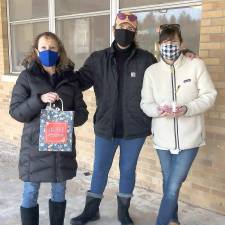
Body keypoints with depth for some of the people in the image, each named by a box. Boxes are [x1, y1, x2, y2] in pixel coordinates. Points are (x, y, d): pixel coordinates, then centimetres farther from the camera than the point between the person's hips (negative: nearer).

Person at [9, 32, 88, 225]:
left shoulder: (69, 77, 5)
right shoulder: (27, 76, -1)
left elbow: (82, 113, 3)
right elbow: (15, 111, -7)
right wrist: (39, 100, -21)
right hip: (35, 145, -2)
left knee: (59, 192, 15)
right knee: (30, 194, 7)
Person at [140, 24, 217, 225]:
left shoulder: (196, 65, -5)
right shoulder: (151, 71, 2)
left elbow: (209, 96, -5)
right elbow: (145, 104, 1)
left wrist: (187, 109, -22)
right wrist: (158, 110, -21)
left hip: (189, 137, -3)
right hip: (163, 137, 3)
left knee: (173, 187, -5)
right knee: (169, 184, 18)